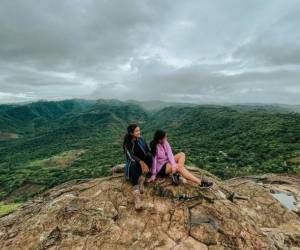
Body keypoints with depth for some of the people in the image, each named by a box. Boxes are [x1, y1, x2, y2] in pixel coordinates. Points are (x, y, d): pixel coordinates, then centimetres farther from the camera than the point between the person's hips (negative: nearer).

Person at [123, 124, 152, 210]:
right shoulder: (127, 144, -10)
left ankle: (141, 181, -28)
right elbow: (131, 156, -25)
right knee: (133, 165, -38)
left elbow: (148, 151, -3)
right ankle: (136, 194, -54)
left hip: (143, 162, 3)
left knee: (149, 156, -27)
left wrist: (144, 162, -22)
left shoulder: (141, 139, 2)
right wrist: (141, 162, -43)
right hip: (133, 164, -3)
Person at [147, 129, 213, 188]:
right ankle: (200, 182, -31)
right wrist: (153, 175, -19)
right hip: (160, 168, -8)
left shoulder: (165, 143, -6)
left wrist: (173, 165, -29)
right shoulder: (155, 147, -23)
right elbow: (154, 161, -21)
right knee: (179, 166, -29)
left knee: (181, 154, -8)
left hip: (167, 162, 8)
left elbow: (169, 154, -15)